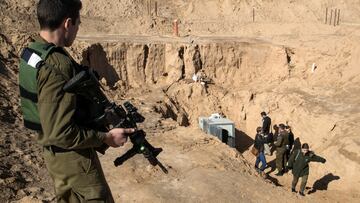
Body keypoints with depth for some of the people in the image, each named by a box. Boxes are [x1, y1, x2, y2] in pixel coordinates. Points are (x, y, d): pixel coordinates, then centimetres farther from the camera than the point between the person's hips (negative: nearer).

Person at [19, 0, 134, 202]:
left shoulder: (32, 52, 1)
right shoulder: (55, 67, -29)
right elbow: (60, 132, -29)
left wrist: (101, 110, 10)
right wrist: (106, 137, -19)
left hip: (57, 153, 9)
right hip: (73, 156, -9)